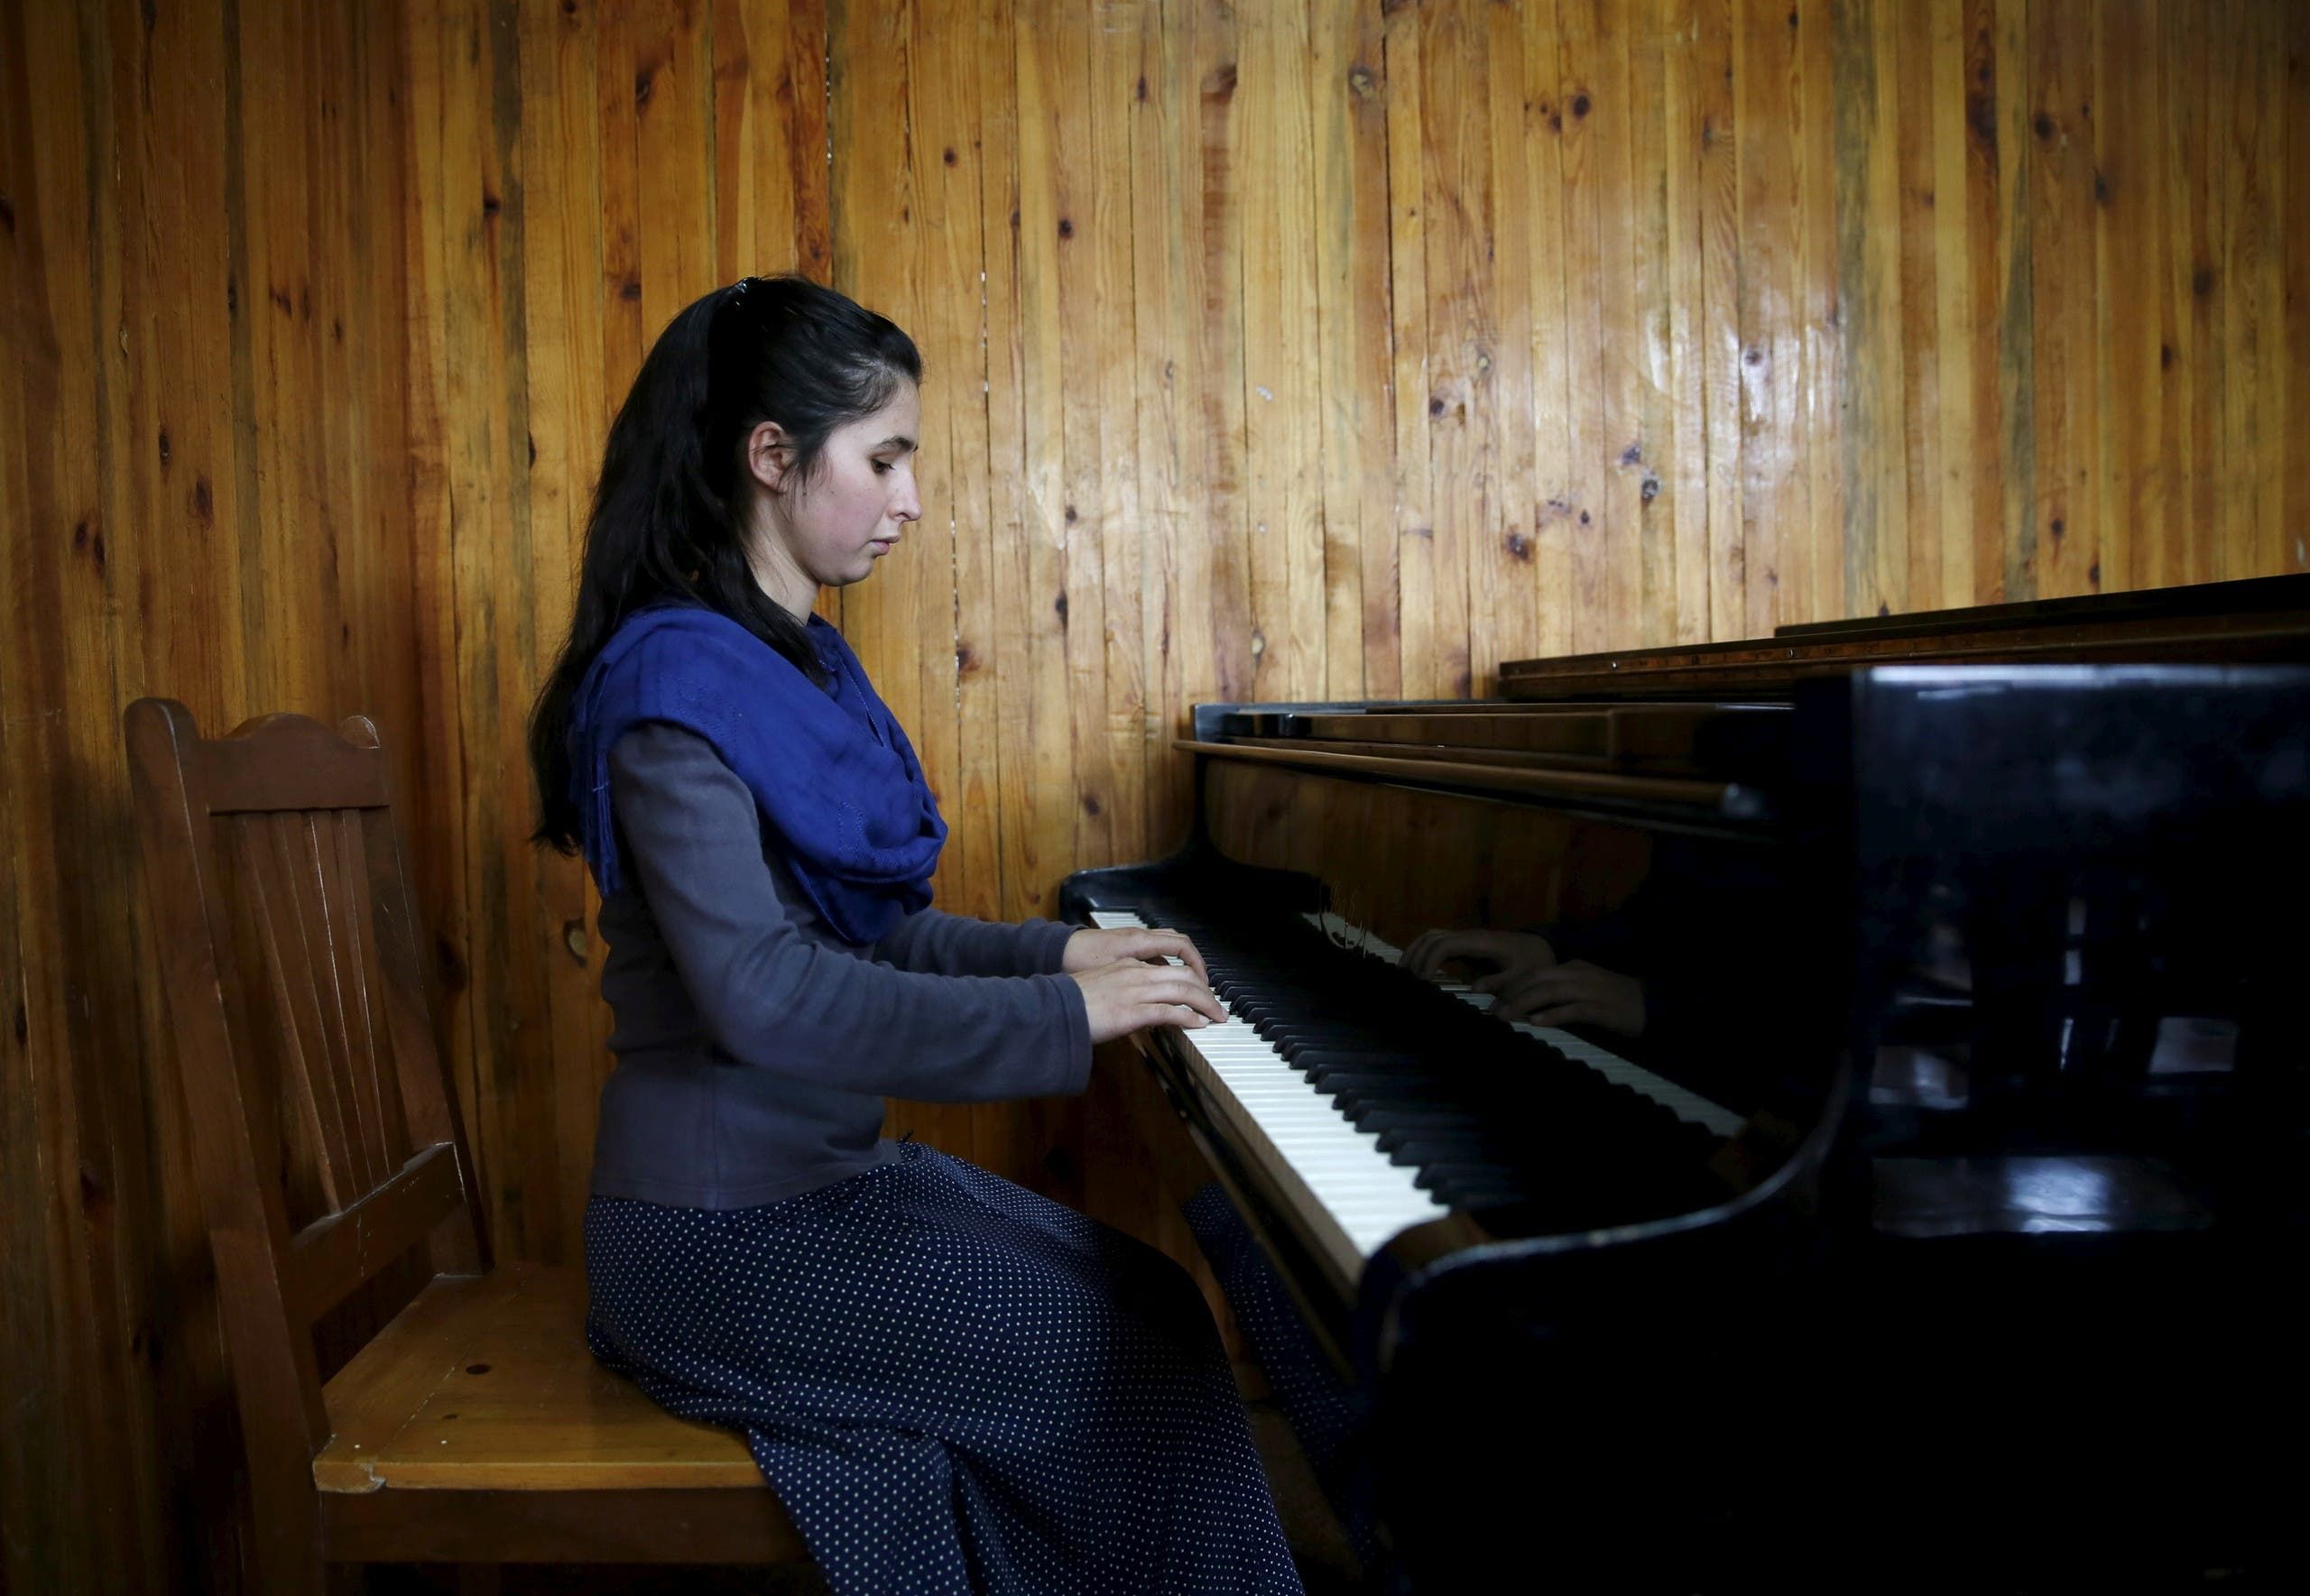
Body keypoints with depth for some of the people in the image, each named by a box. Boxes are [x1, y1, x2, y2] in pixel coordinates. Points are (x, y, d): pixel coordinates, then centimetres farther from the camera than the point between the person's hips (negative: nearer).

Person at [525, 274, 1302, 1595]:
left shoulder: (801, 667, 11)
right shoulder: (676, 678, -18)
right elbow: (759, 992, -28)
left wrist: (1056, 953, 4)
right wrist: (1060, 1020, -24)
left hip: (826, 1174, 9)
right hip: (727, 1234, -9)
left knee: (1155, 1301, 4)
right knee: (1142, 1366, -9)